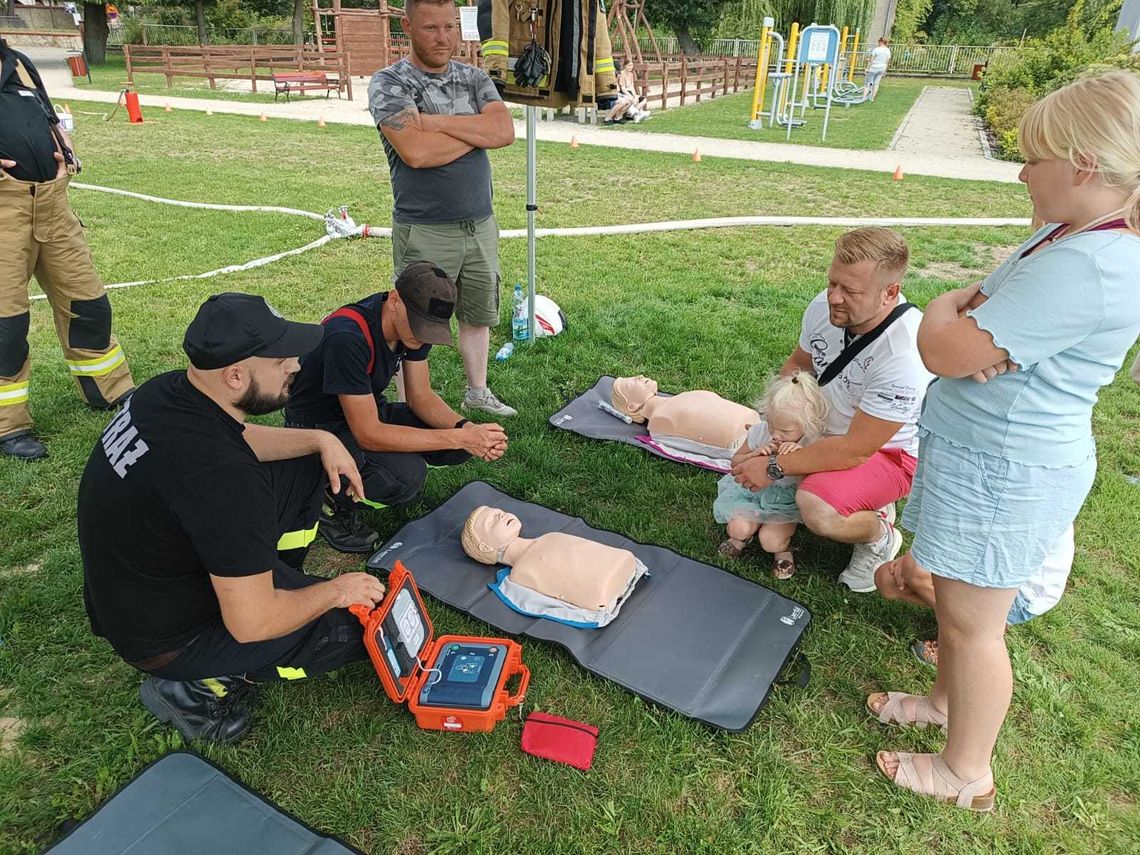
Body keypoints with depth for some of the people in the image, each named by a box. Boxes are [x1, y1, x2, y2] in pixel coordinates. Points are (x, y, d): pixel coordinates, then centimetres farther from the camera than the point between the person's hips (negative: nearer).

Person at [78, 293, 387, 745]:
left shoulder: (167, 389, -11)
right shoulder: (222, 475, -38)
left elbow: (243, 438, 13)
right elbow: (251, 625, -30)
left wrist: (321, 439, -1)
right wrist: (335, 591, -13)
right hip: (165, 638, -8)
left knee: (303, 469, 8)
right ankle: (204, 685, 0)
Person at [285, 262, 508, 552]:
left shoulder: (413, 323, -10)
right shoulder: (347, 338, -34)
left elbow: (421, 397, -4)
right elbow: (368, 434, -33)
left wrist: (468, 429, -23)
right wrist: (460, 437, -34)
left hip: (369, 412, 8)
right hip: (319, 427, -8)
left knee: (462, 444, -8)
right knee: (407, 476, -33)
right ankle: (332, 504, -2)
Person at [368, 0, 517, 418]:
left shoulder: (474, 77, 9)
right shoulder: (388, 82, -7)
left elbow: (505, 131, -8)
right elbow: (417, 152, -22)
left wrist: (437, 121, -15)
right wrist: (478, 131, -8)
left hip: (481, 225, 5)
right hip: (425, 233, -5)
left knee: (478, 315, 17)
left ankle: (477, 393, 35)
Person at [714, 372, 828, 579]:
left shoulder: (813, 445, -19)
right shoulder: (759, 431, -13)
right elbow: (736, 461, 1)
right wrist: (754, 455, -22)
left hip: (785, 501, -2)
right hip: (751, 489, 2)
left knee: (771, 542, -23)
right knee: (739, 528, -24)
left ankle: (782, 547, 14)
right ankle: (740, 536, 14)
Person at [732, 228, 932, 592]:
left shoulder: (905, 357, -35)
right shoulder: (824, 307, -15)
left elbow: (855, 450, -31)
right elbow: (797, 364, 5)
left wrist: (775, 467, -27)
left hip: (892, 450, -8)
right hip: (832, 427, 8)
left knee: (817, 509, -32)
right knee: (746, 461, 0)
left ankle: (880, 535, 5)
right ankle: (864, 502, 12)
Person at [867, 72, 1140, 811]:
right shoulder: (1074, 233, 7)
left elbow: (941, 350, -28)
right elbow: (982, 301, 12)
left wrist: (948, 311, -5)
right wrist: (973, 316, -12)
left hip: (1002, 472, -9)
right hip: (986, 452, 10)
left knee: (973, 624, 6)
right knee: (956, 602, 24)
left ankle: (967, 775, 27)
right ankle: (946, 699, 46)